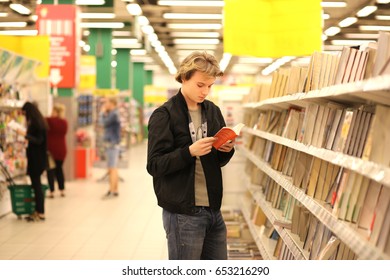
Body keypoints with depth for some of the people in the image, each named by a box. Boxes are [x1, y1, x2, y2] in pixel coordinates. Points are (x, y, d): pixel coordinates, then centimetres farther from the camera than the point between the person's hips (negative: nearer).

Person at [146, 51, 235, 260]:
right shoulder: (164, 115, -9)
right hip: (182, 213, -6)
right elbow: (155, 165, -13)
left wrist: (227, 150, -5)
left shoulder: (213, 111, 10)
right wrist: (190, 151, -26)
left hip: (213, 209, 7)